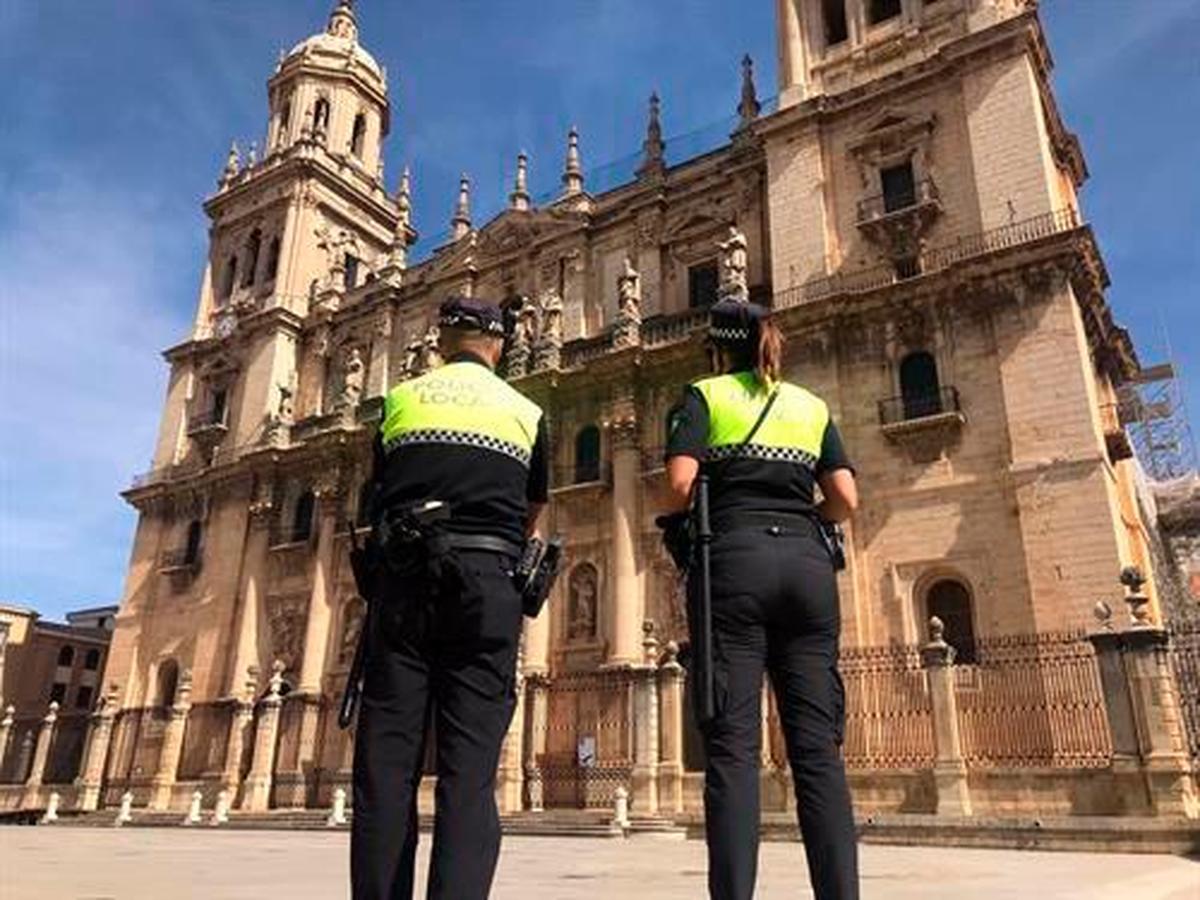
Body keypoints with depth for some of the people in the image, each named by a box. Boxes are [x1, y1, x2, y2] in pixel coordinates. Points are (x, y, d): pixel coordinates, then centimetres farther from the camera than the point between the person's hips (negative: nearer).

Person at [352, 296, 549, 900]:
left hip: (406, 578, 1)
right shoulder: (526, 411, 15)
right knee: (470, 769, -3)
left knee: (385, 763, 3)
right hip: (487, 580, 0)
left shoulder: (399, 401, 16)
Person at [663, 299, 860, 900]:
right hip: (808, 563, 3)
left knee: (733, 744, -7)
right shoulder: (811, 406, 19)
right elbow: (845, 500, 8)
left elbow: (681, 483, -5)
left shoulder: (704, 396, 10)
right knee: (818, 746, 0)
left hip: (735, 561, -3)